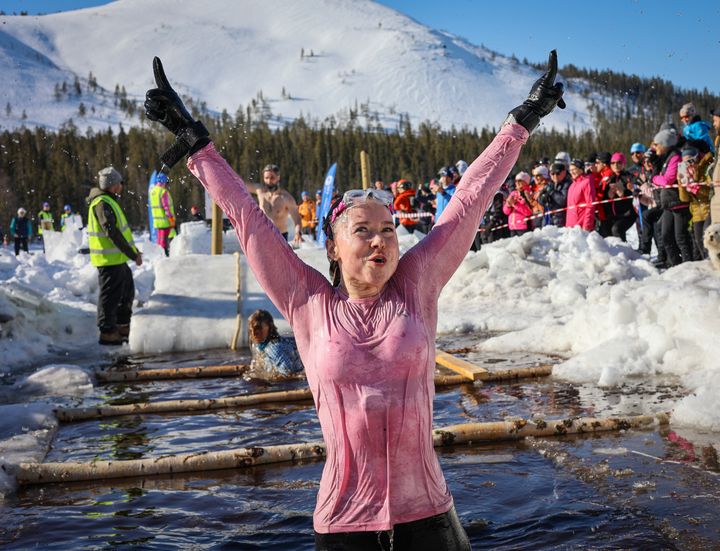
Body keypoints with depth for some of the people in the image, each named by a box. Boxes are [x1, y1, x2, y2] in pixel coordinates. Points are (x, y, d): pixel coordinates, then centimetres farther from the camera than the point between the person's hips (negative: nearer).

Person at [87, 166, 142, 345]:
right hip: (110, 259, -11)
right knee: (111, 295, -3)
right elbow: (113, 233, -24)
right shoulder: (102, 203, -18)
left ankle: (123, 327, 30)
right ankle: (107, 332, 6)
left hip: (117, 258, 11)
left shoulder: (108, 201, 15)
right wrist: (133, 255, -21)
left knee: (127, 291, 20)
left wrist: (134, 250, 17)